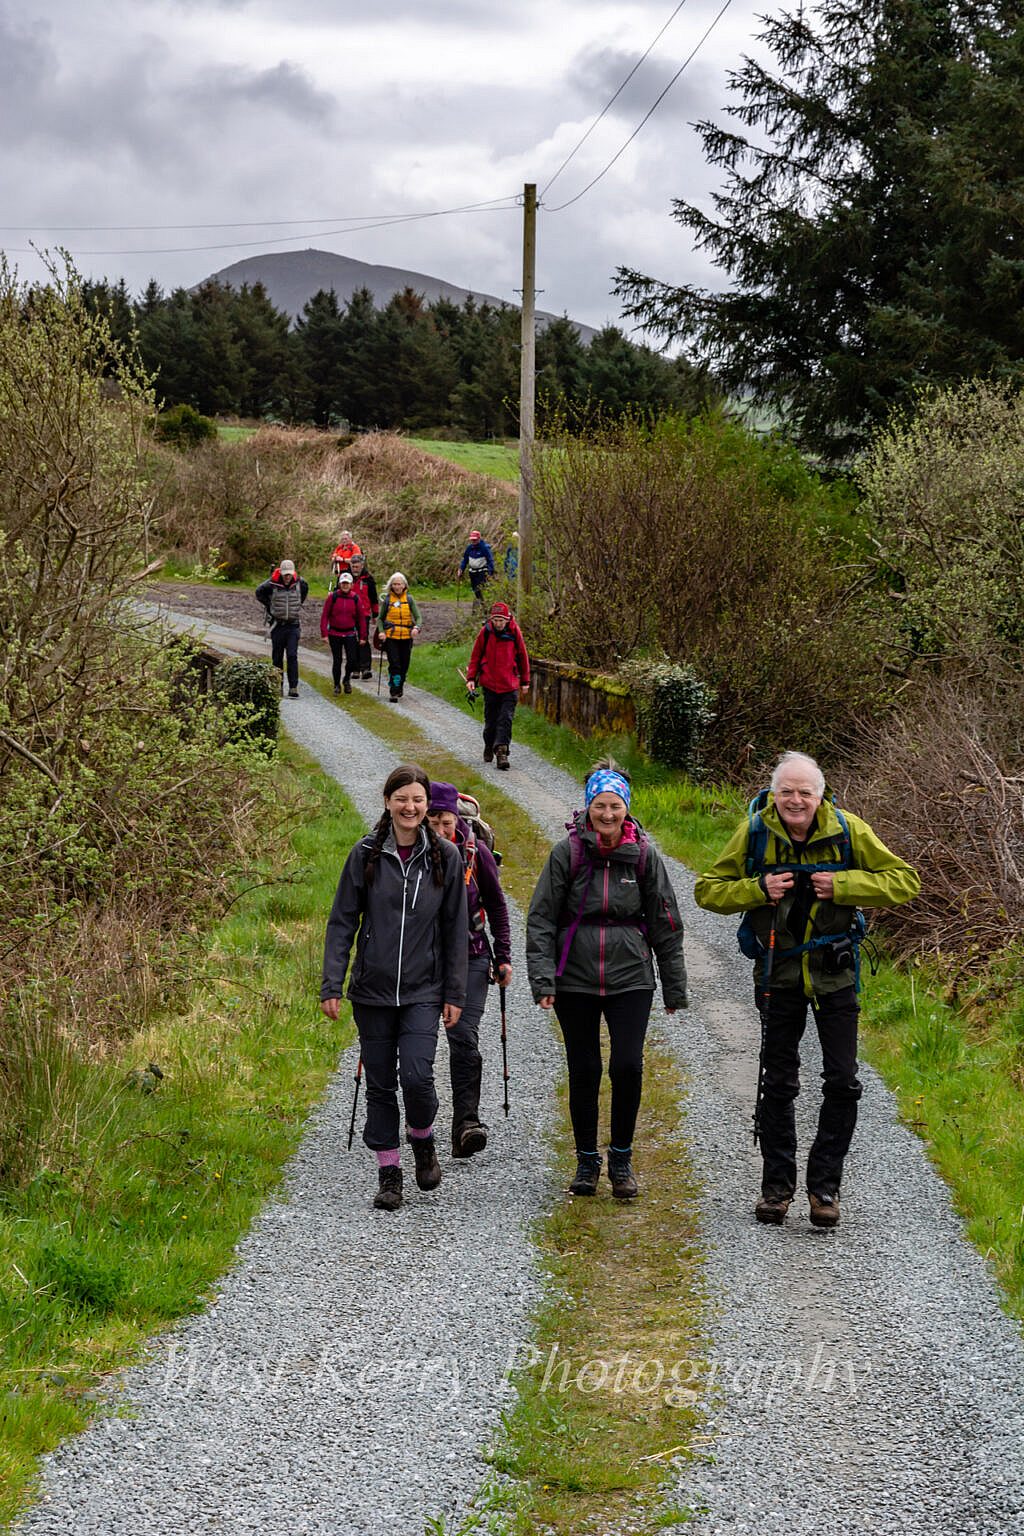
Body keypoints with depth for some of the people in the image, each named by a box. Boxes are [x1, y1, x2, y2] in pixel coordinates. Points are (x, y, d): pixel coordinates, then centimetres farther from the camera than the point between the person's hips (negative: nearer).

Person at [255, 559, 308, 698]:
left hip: (293, 625, 1)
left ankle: (293, 688, -12)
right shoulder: (272, 585, -9)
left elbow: (304, 591, 24)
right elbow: (259, 593, 10)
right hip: (277, 625, -1)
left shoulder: (299, 583, -1)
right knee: (277, 658, 6)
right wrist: (269, 605, 5)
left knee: (292, 656, -9)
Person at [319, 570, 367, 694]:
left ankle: (347, 679, 21)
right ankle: (337, 685, 19)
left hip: (350, 634, 1)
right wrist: (324, 634, -8)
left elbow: (361, 618, 6)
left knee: (353, 660, -6)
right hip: (334, 634, -1)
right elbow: (324, 615, -3)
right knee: (337, 661, 5)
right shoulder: (332, 597, -5)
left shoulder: (356, 598, 0)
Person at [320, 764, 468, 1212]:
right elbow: (342, 921, 2)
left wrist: (455, 994, 3)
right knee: (380, 1083, 5)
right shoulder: (366, 854, 0)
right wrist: (331, 985, -5)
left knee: (417, 1076, -14)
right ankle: (388, 1173, 16)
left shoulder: (445, 856, 2)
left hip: (423, 991, -1)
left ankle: (422, 1139, 16)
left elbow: (456, 929, 6)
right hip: (372, 990, 1)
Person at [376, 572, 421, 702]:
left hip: (406, 636, 2)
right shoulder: (387, 599, 3)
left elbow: (417, 617, 2)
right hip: (391, 637, -2)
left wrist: (416, 628, -18)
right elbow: (380, 618, 11)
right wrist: (381, 631, -6)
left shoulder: (409, 599, 4)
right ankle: (394, 692, -9)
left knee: (404, 664, 8)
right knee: (394, 664, -11)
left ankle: (400, 686, 32)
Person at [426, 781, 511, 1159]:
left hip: (469, 960, -1)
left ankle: (466, 1123, -17)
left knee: (464, 1038, -13)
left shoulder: (474, 851, -6)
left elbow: (496, 905, 7)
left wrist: (503, 956, 5)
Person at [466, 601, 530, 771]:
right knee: (491, 720, 9)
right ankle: (489, 748, 28)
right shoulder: (486, 632, -2)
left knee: (505, 719, -9)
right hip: (490, 684, 1)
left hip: (510, 685, -1)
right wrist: (471, 678, -1)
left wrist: (525, 681, 12)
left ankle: (501, 752, -13)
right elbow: (476, 656, 6)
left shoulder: (515, 632, -3)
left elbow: (522, 657, 8)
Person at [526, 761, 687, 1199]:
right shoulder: (567, 852, -3)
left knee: (628, 1065, -10)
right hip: (576, 979, 0)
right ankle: (587, 1160, 22)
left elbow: (665, 923, 6)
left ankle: (621, 1158, 9)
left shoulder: (644, 854, 0)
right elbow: (541, 919, -1)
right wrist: (542, 979, -10)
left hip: (630, 978, 0)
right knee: (584, 1071, 5)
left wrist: (674, 988, 7)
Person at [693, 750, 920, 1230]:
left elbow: (904, 881, -6)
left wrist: (844, 885, -20)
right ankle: (777, 1185, 20)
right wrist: (757, 889, -19)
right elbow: (707, 889, -2)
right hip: (778, 974, 0)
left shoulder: (847, 830, -10)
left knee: (842, 1082, -1)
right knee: (777, 1085, 8)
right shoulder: (754, 832, -8)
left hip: (834, 974, 0)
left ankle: (824, 1185, 12)